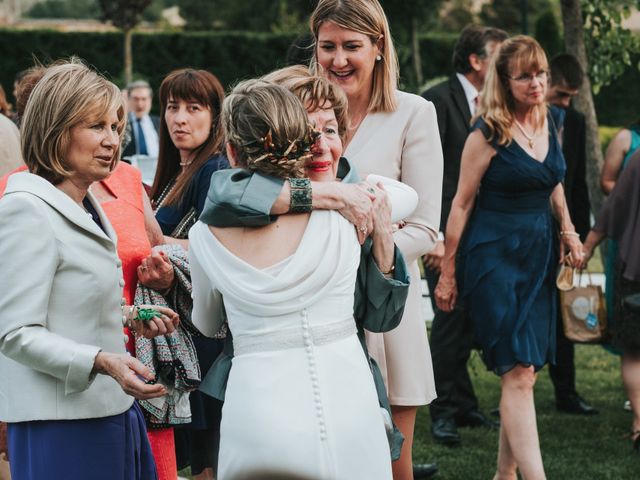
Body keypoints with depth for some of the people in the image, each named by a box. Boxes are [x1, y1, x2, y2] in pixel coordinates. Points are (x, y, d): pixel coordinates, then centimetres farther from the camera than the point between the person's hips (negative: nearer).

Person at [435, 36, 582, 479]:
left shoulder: (549, 121, 8)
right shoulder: (489, 132, -12)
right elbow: (462, 203, -8)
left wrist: (568, 229, 9)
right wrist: (447, 272, -6)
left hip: (539, 254, 7)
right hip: (495, 255, -7)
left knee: (524, 370, 9)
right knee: (519, 372, -13)